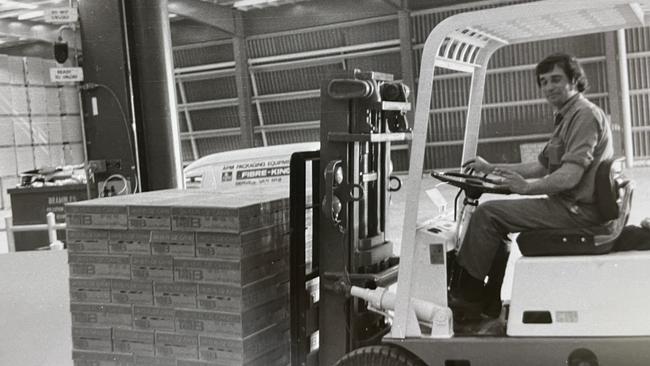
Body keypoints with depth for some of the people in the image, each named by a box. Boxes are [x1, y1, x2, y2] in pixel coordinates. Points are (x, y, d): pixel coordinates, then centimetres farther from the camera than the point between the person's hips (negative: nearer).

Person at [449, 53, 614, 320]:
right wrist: (491, 168, 20)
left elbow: (570, 176, -24)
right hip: (572, 207, 11)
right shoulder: (568, 117, 21)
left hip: (575, 210, -11)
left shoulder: (585, 114, -13)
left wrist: (528, 187, -30)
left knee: (487, 213, -14)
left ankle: (464, 294, -4)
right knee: (496, 224, 15)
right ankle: (489, 303, 14)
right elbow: (540, 167, 22)